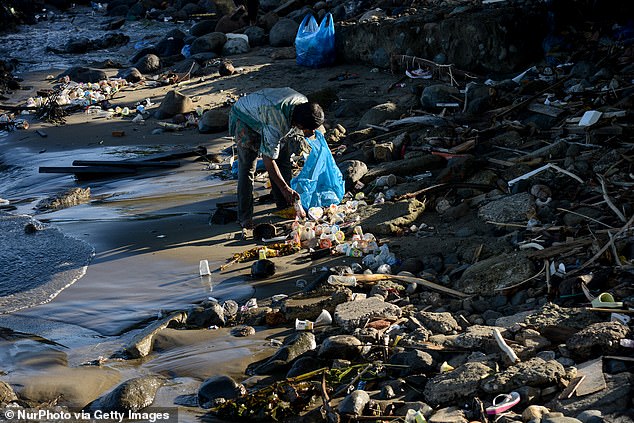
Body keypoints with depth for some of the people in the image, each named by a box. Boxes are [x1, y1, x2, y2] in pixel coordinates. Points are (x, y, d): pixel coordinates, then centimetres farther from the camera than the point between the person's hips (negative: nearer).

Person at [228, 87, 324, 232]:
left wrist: (307, 133, -16)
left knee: (284, 160, 2)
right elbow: (268, 160, -35)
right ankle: (245, 217, -7)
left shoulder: (303, 104, -20)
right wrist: (285, 188, -32)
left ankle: (285, 209, 14)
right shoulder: (276, 123, -43)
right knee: (247, 167, -14)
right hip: (245, 118, -7)